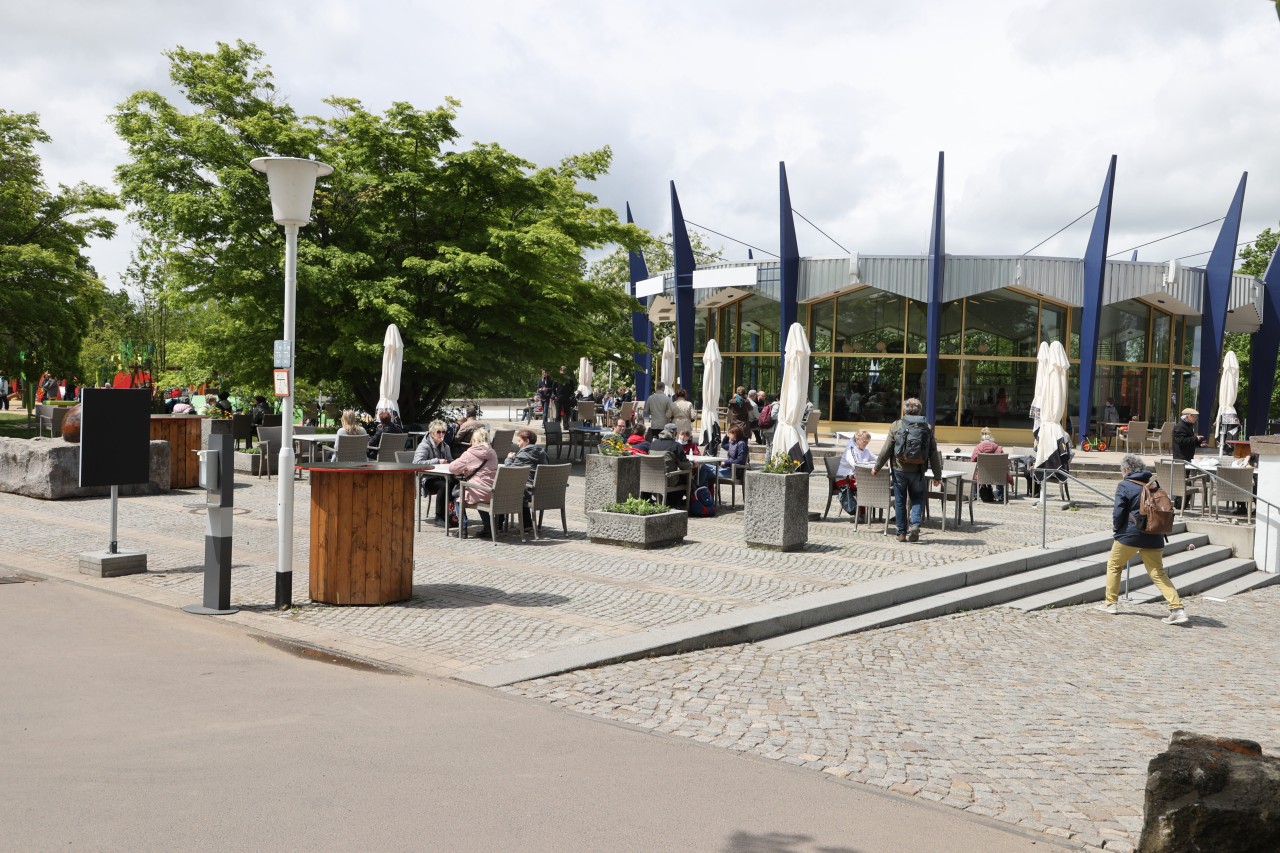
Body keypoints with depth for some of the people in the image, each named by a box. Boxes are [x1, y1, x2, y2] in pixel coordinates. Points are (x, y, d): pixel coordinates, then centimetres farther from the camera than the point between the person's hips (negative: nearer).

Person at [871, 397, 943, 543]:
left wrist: (876, 467, 9)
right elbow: (933, 453, 4)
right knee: (917, 498, 13)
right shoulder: (927, 428, 2)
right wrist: (937, 475, 11)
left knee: (900, 501, 9)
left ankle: (902, 533, 13)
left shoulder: (895, 426, -3)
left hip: (899, 469, -1)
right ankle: (915, 524, -9)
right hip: (918, 471, 1)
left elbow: (886, 450, -2)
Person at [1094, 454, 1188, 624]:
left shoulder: (1124, 486, -7)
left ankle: (1111, 603, 20)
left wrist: (1116, 529, 6)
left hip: (1129, 535, -4)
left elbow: (1118, 513, -11)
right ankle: (1177, 609, -9)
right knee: (1158, 573, 4)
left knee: (1114, 566, 16)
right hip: (1153, 537, 5)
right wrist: (1159, 532, 18)